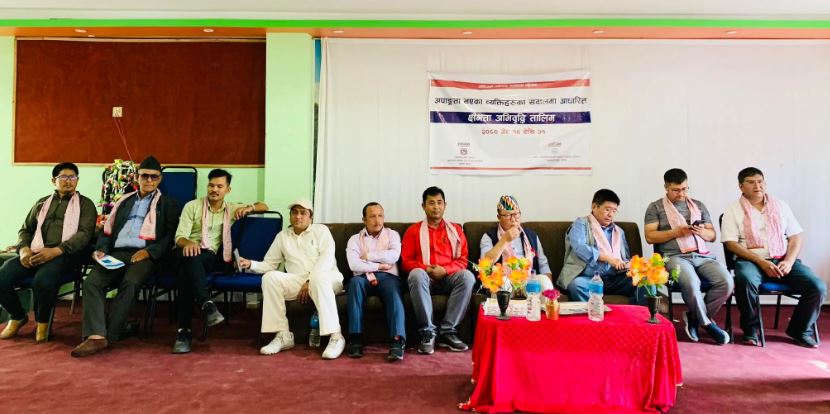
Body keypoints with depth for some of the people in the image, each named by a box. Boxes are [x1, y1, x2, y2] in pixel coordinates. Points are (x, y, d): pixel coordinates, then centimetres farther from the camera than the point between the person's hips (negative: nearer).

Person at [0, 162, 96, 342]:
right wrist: (24, 249, -1)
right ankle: (18, 316, 9)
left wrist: (56, 251, -18)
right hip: (34, 253, 5)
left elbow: (85, 233, -4)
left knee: (43, 280, -35)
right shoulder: (42, 203, 25)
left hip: (64, 254, -4)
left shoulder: (85, 204, 10)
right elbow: (25, 229, 23)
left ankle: (42, 321, -3)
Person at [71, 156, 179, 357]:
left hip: (145, 255, -4)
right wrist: (101, 250, 2)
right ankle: (95, 336, -34)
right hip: (117, 253, 4)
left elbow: (170, 237, 3)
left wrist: (148, 252, -13)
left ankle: (109, 336, -29)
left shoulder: (168, 204, 15)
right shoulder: (124, 201, 27)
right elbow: (107, 231, 23)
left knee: (129, 284, -34)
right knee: (91, 282, -24)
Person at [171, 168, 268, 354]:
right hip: (189, 253, -1)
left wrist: (249, 207, -5)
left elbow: (264, 206, 18)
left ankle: (184, 330, -40)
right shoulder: (192, 206, 11)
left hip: (211, 257, 1)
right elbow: (180, 237, 1)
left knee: (187, 271, -36)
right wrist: (187, 243, -25)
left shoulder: (232, 208, 18)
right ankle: (207, 304, -51)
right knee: (190, 258, -40)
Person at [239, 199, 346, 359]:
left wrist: (310, 281, -17)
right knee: (270, 277, -22)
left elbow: (327, 258, -6)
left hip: (326, 277, -3)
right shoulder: (282, 236, 21)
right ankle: (283, 335, -19)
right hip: (298, 281, 4)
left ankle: (335, 337, -36)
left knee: (319, 279, -38)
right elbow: (269, 263, 17)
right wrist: (251, 264, -3)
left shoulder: (321, 230, 9)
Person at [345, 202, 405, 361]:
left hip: (388, 277, 0)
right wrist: (379, 266, -6)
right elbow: (354, 265, -4)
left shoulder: (392, 234, 17)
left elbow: (394, 256, -5)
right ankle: (356, 339, -35)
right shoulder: (355, 239, 15)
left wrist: (367, 255, 1)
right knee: (355, 281, -34)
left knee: (394, 288, -35)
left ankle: (397, 341, -48)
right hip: (365, 277, 0)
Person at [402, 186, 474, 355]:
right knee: (416, 274, -37)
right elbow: (406, 261, 7)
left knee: (467, 276, -31)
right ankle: (428, 332, -30)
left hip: (448, 277, 2)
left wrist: (444, 270, -11)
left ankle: (447, 331, -25)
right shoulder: (413, 230, 12)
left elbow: (462, 260, 9)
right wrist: (425, 268, -12)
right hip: (425, 278, -1)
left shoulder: (455, 230, 16)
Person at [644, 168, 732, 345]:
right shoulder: (655, 207, 9)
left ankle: (695, 317, -2)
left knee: (726, 281, -23)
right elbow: (650, 237, -1)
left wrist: (701, 232, -3)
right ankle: (707, 323, -8)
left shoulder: (699, 205, 22)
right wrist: (677, 232, -11)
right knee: (691, 283, -35)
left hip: (702, 255, 5)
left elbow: (712, 235, 20)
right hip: (674, 256, -4)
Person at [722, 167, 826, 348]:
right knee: (745, 281, -37)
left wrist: (789, 261, -8)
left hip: (783, 260, 4)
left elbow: (796, 237, 11)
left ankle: (800, 330, 7)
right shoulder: (734, 211, 4)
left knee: (818, 286, -19)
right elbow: (731, 243, -5)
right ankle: (751, 329, -13)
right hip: (751, 260, -4)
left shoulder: (781, 206, 16)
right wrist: (761, 262, -15)